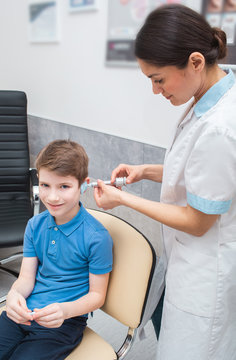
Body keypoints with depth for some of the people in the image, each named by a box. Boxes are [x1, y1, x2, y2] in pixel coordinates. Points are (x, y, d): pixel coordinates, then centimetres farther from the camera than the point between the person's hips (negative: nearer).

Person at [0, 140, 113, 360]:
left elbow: (97, 295, -8)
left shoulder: (96, 237, -15)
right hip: (24, 314, 5)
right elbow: (26, 277, 4)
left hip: (64, 323, -4)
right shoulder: (35, 225, 2)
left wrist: (65, 310, -26)